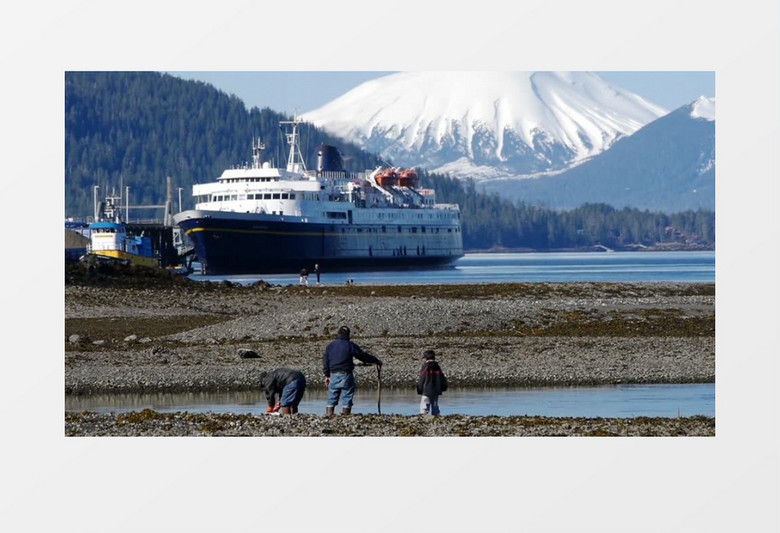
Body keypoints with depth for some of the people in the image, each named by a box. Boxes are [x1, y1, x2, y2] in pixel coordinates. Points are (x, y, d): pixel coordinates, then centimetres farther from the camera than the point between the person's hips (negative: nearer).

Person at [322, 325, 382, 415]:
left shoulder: (330, 346, 9)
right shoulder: (350, 345, -5)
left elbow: (325, 361, 11)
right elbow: (363, 356, 0)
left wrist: (327, 375, 17)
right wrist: (376, 361, 12)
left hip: (333, 375, 4)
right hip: (345, 375, -4)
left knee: (332, 399, 7)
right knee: (347, 398, 0)